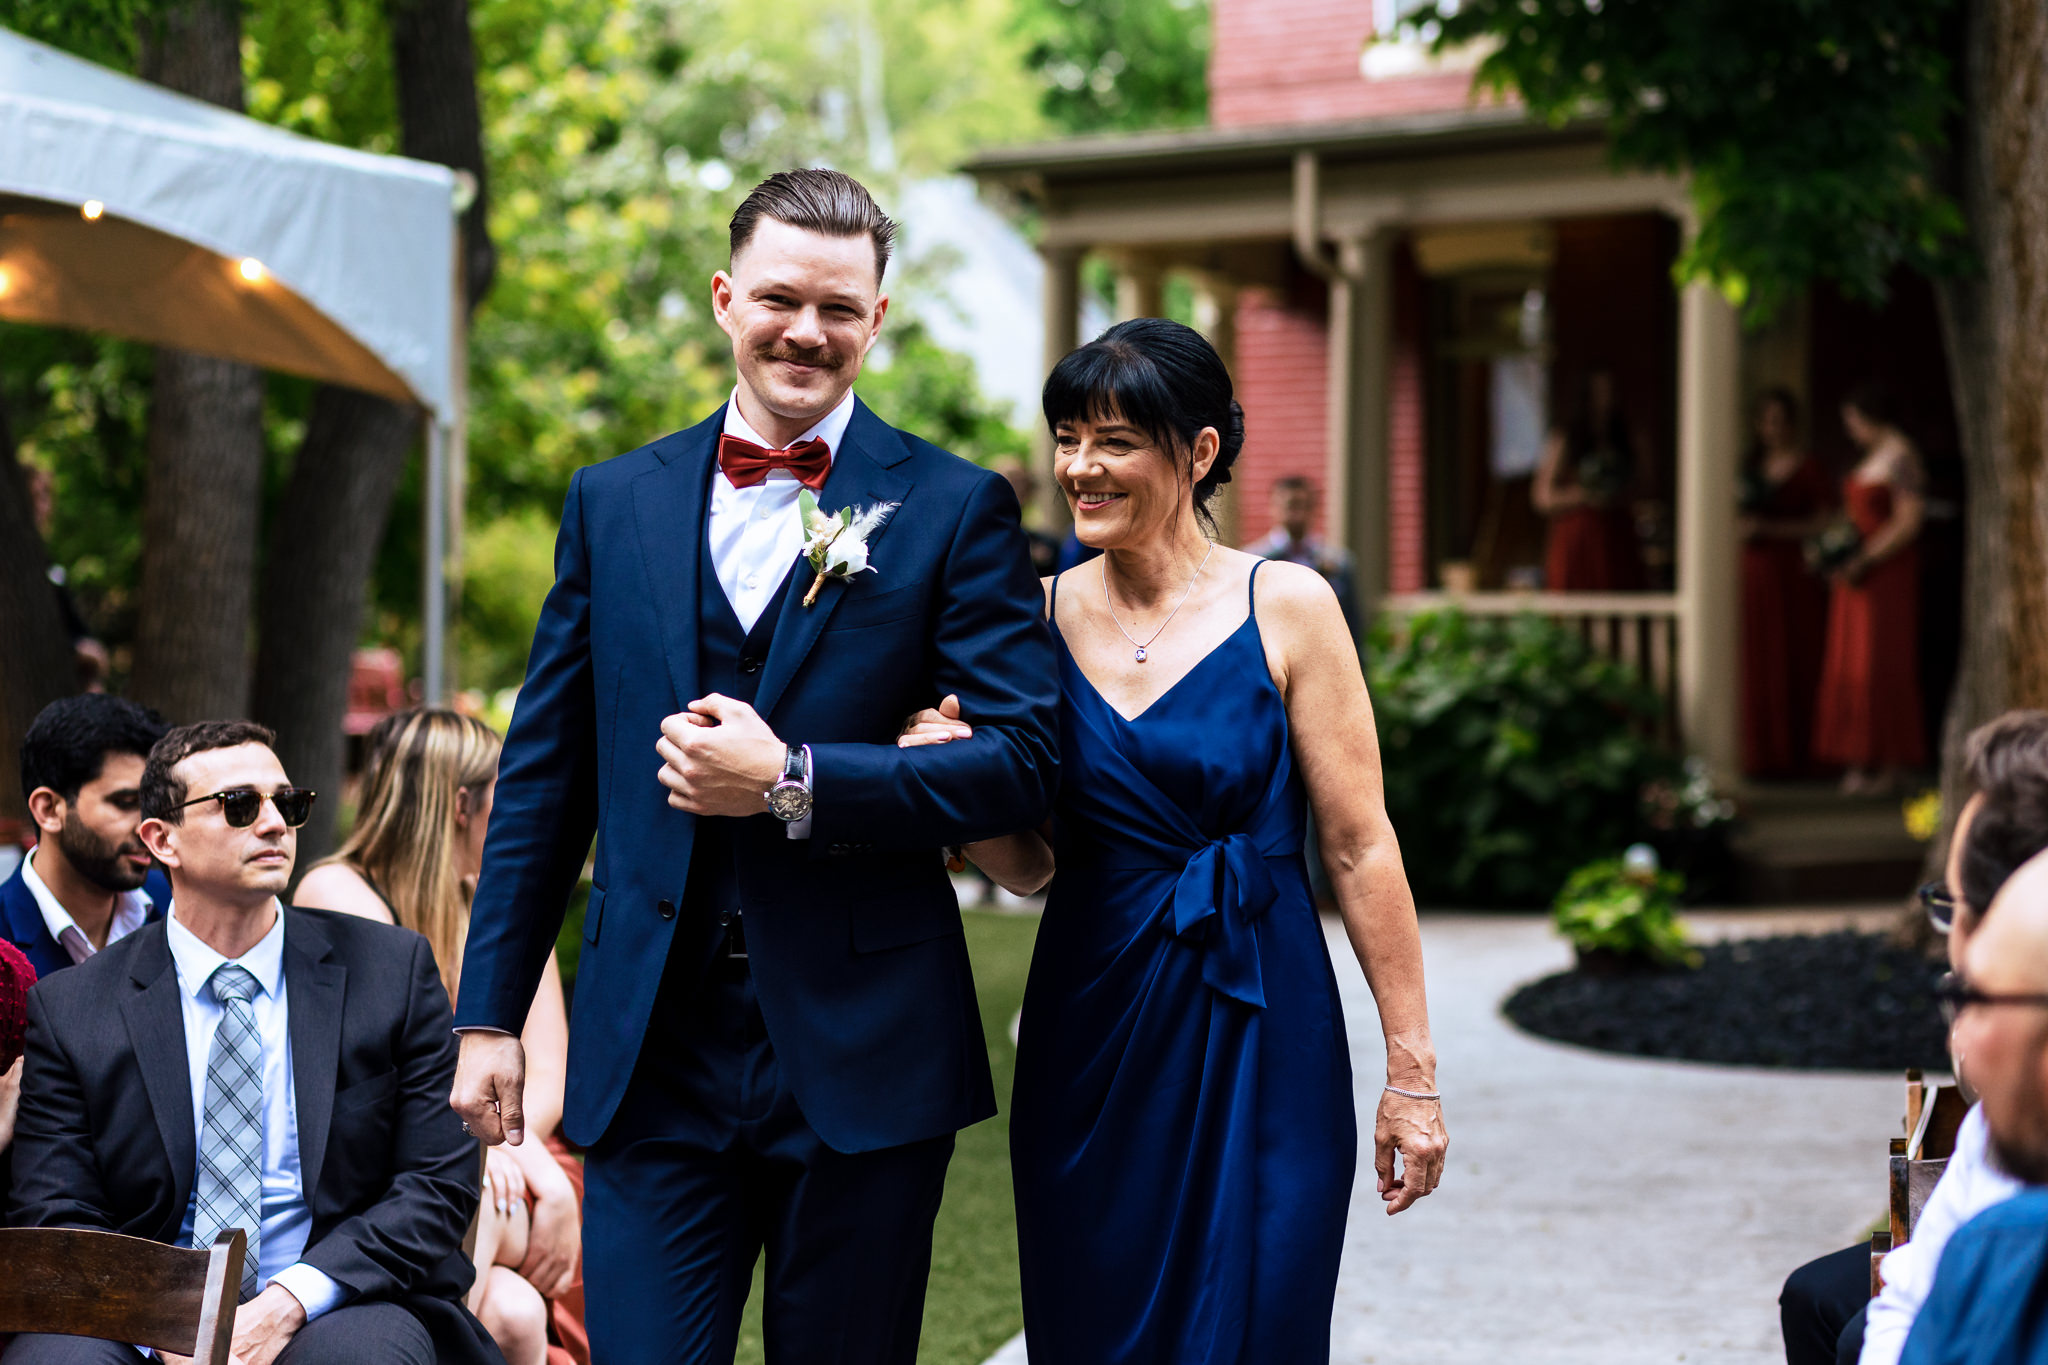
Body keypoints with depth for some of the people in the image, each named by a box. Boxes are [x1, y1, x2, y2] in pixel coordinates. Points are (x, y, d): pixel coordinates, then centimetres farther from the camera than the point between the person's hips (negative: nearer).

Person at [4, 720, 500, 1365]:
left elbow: (441, 1184, 2)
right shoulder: (70, 1008, 6)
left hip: (326, 1311, 0)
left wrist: (287, 1303, -12)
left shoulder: (393, 969, 6)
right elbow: (54, 1216, 2)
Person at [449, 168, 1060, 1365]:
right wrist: (491, 1011, 9)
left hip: (862, 1059, -2)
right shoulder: (614, 503, 10)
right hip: (653, 1056, 2)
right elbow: (545, 775, 12)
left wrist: (792, 784, -16)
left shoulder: (955, 508, 1)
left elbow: (1026, 759, -7)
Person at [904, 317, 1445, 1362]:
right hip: (1089, 1041, 4)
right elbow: (1029, 865, 10)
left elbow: (1360, 849, -5)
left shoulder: (1285, 607, -5)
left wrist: (1412, 1070, -7)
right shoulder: (1044, 615, 5)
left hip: (1257, 1040, -3)